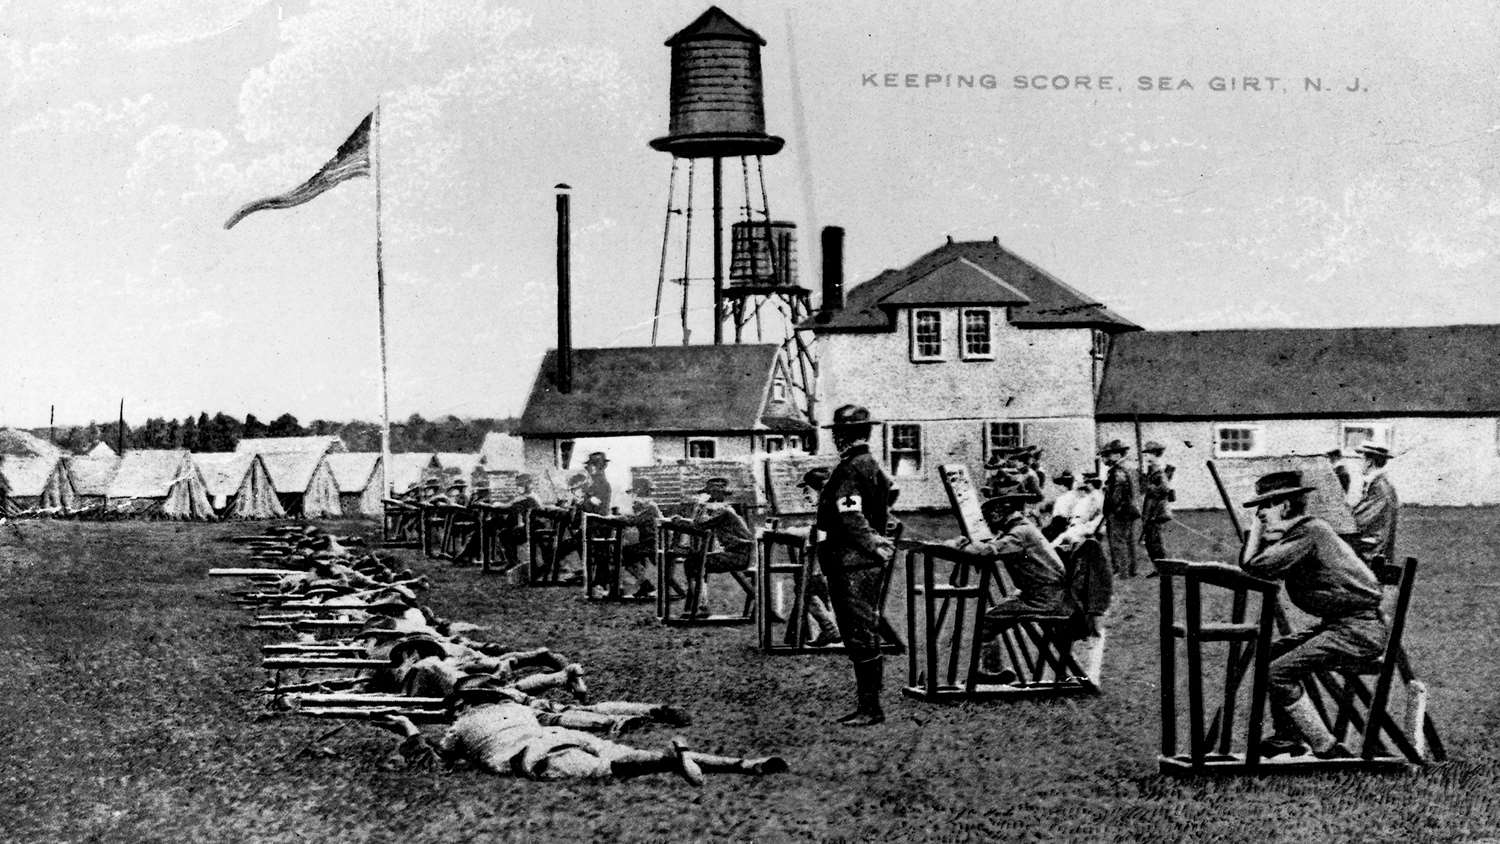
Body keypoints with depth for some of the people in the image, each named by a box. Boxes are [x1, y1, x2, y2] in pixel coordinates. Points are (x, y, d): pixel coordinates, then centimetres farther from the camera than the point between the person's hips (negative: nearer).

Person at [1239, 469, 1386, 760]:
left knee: (1278, 673, -15)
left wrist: (1256, 531, -7)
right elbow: (1250, 566, 17)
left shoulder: (1308, 532, -16)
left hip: (1358, 632, -11)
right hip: (1342, 625, 11)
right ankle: (1286, 737, 22)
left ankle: (1327, 750, -11)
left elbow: (1257, 567, -24)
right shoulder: (1301, 531, 15)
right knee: (1272, 653, 17)